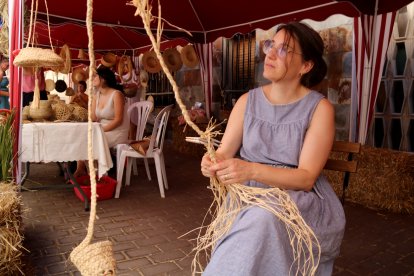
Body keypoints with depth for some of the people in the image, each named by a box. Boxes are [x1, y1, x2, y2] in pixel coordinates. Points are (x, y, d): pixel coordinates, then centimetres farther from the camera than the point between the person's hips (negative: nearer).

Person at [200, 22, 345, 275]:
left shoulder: (319, 108, -7)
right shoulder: (248, 101, 4)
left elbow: (307, 177, -15)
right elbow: (224, 152, 0)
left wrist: (252, 170, -31)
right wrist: (212, 163, -25)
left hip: (302, 200, -2)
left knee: (263, 218, -32)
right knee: (258, 220, -30)